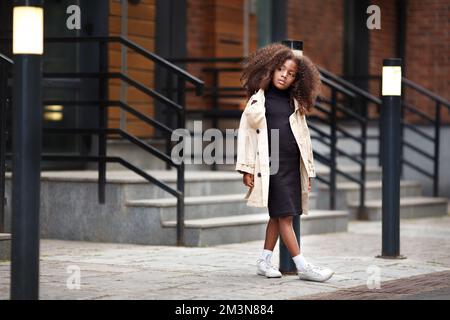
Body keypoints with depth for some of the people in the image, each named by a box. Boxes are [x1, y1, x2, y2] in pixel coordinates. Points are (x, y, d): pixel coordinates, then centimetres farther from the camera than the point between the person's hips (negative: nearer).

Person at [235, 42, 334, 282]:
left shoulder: (295, 102, 13)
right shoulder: (259, 98, 0)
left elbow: (303, 135, 16)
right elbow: (246, 132, -1)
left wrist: (308, 170, 14)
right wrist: (247, 168, -6)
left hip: (292, 164, 6)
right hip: (270, 164, -5)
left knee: (278, 215, 9)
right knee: (284, 215, -7)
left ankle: (264, 261, 19)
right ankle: (303, 267, -9)